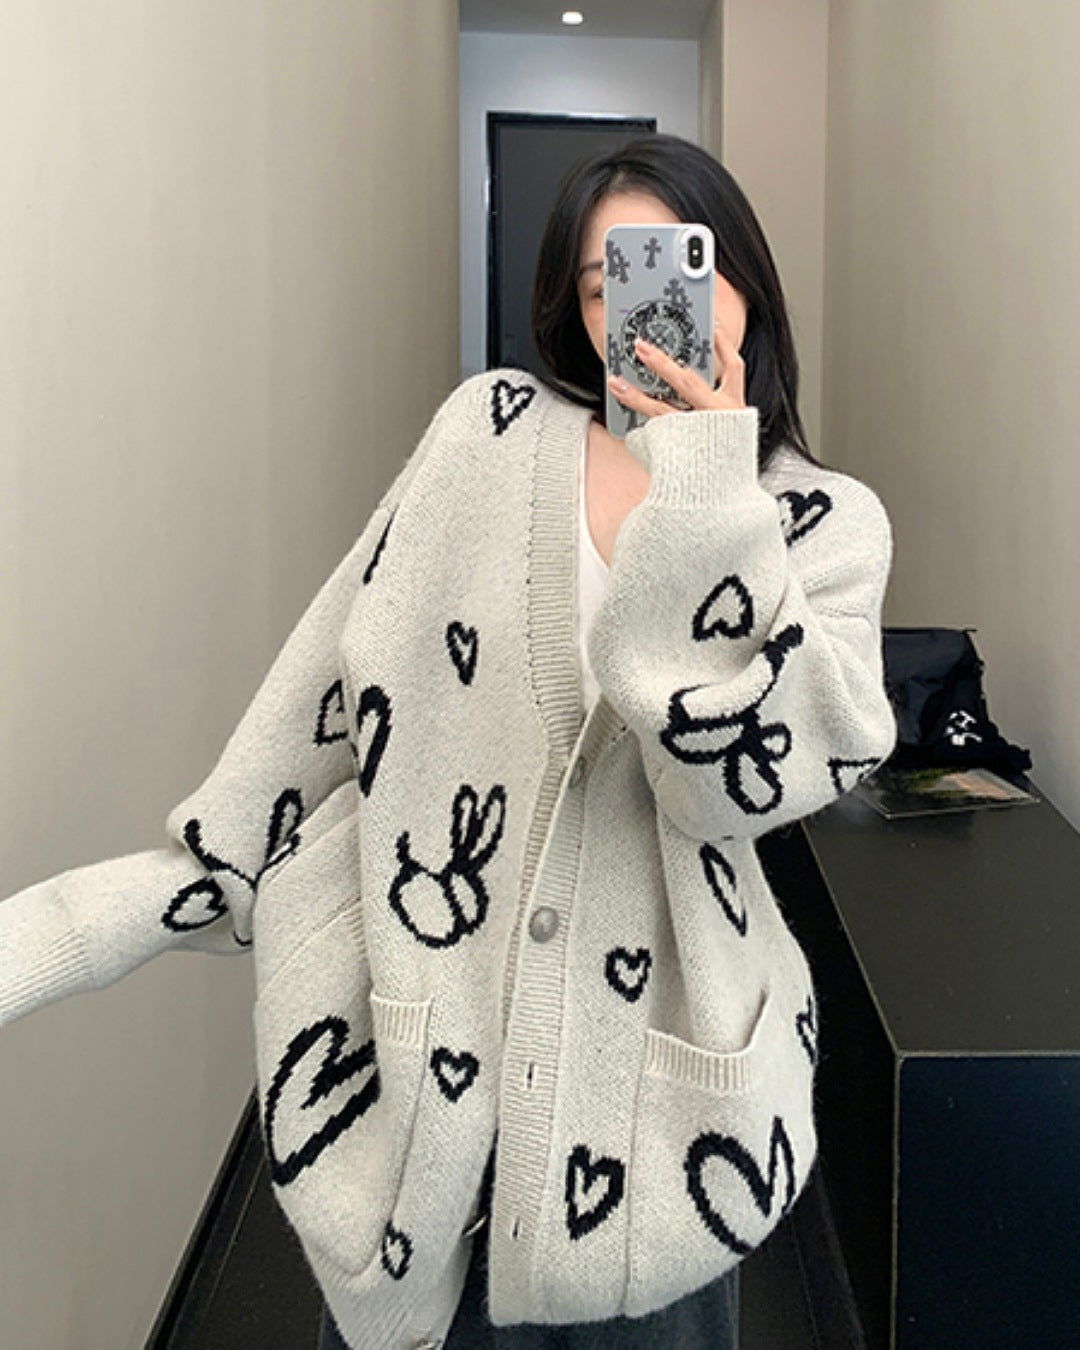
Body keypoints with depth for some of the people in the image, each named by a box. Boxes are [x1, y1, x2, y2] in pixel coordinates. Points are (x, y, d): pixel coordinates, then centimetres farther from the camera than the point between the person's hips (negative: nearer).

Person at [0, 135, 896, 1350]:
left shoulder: (828, 523, -1)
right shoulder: (493, 430, -1)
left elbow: (745, 779, -16)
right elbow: (334, 704, -1)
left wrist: (703, 486, -20)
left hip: (651, 1086, 0)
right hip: (411, 1060, 1)